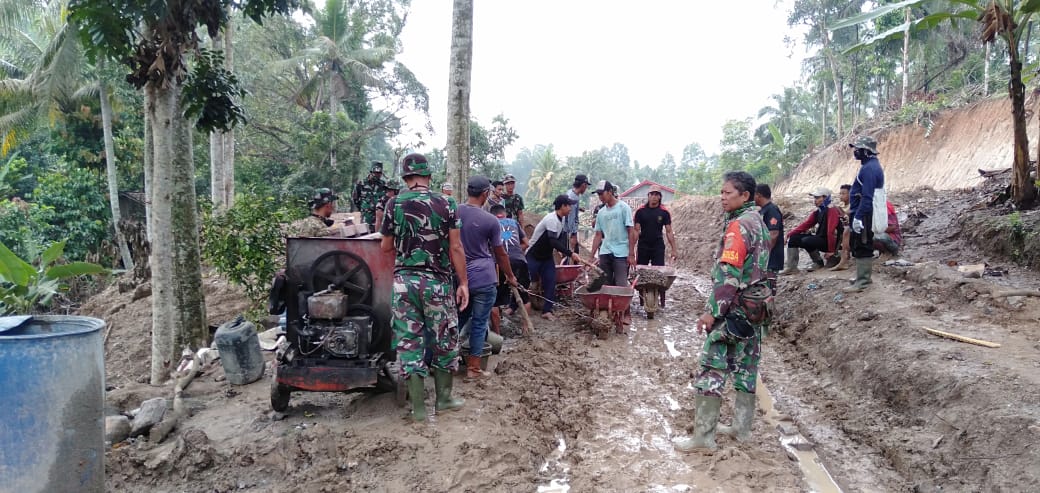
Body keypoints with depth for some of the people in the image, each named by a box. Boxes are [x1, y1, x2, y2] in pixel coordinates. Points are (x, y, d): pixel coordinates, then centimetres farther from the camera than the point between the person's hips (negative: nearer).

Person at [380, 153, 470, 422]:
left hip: (404, 280, 1)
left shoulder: (394, 204, -1)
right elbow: (456, 248, -6)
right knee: (444, 340, 15)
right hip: (437, 281, -1)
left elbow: (386, 247, 6)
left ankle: (418, 408, 11)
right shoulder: (445, 204, -3)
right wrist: (463, 283, 1)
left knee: (409, 341, 7)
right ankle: (444, 398, 26)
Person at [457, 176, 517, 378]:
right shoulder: (491, 221, -12)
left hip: (458, 277, 4)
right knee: (479, 323, 5)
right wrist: (510, 277, 13)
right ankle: (473, 367, 11)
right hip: (483, 279, -4)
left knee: (458, 319, 20)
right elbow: (501, 254, -1)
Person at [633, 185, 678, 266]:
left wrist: (674, 249, -4)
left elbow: (668, 232, 1)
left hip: (658, 247, 0)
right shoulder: (640, 211, -2)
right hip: (643, 246, 0)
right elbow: (636, 230, -2)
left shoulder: (664, 212, -1)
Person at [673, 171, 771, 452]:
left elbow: (728, 274, -23)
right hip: (756, 308, 10)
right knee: (745, 368, 15)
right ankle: (742, 427, 24)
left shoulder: (738, 226, -17)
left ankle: (703, 436, -2)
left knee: (712, 370, -5)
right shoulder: (759, 222, 13)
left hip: (734, 310, -10)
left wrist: (712, 311, -22)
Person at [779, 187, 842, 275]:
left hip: (827, 241, -9)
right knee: (793, 238, -2)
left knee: (806, 241, -30)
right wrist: (789, 234, -2)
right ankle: (791, 267, -8)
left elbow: (831, 231, -21)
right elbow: (805, 224, 7)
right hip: (819, 238, 9)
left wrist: (831, 250, -24)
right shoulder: (817, 211, 10)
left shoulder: (832, 210, -17)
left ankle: (818, 262, -6)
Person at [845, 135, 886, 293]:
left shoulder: (869, 168, -19)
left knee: (861, 247, -7)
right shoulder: (872, 165, 15)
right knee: (863, 246, 18)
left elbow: (867, 197, -25)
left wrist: (858, 217, -25)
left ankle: (862, 281, -4)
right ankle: (863, 276, 28)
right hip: (865, 214, 11)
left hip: (864, 215, -11)